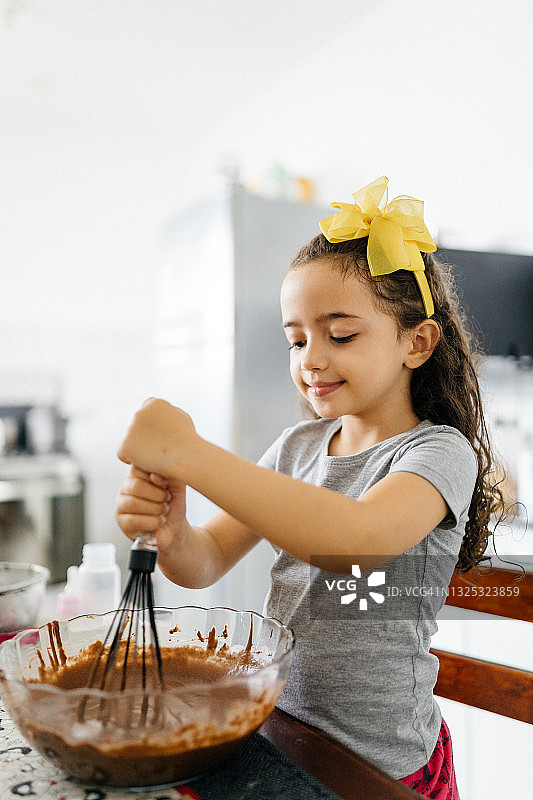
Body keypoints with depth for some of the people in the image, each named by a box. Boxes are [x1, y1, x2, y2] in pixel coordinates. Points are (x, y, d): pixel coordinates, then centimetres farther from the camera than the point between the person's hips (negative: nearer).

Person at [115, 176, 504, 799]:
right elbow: (207, 562, -1)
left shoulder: (439, 452, -16)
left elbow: (356, 542, -37)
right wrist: (171, 532, -24)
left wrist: (191, 455, -38)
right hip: (276, 732, 5)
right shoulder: (297, 446, 3)